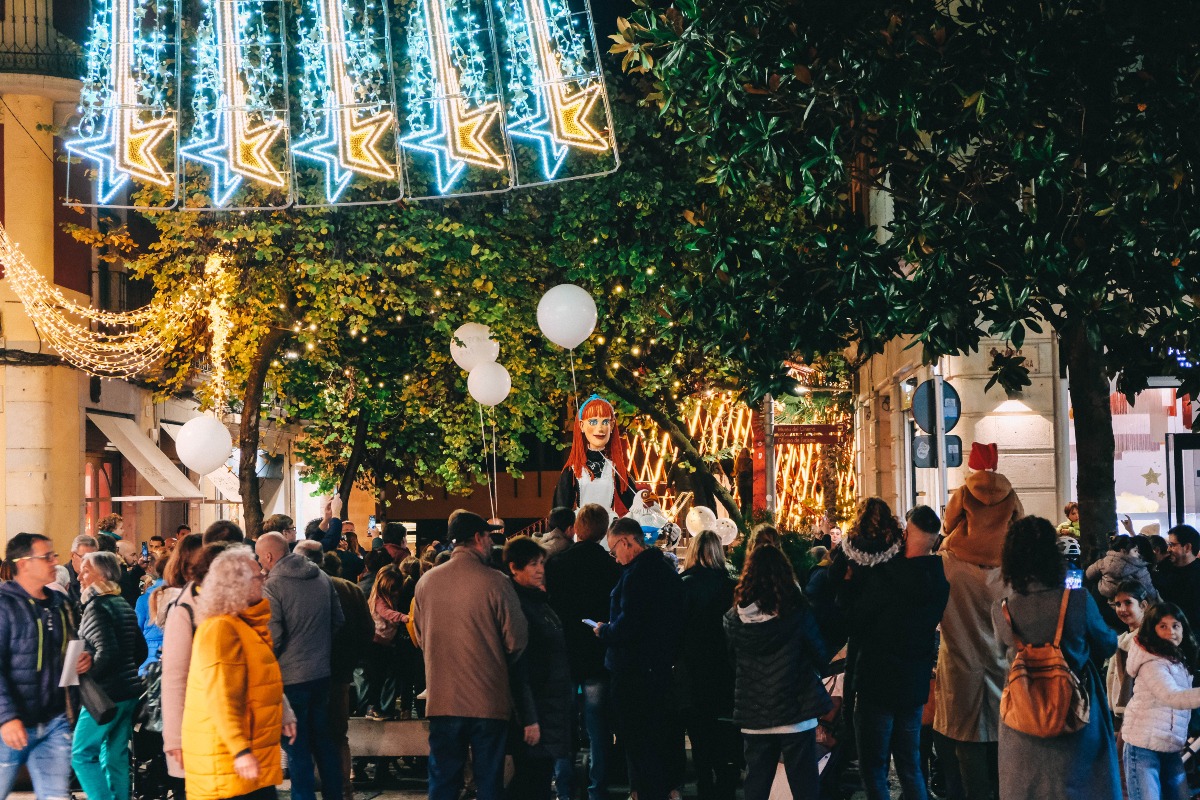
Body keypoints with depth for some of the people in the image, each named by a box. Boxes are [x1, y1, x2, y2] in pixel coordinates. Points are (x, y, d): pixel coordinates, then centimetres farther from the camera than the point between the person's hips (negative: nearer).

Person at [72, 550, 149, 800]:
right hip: (129, 691, 8)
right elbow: (141, 649, 16)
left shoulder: (96, 607, -13)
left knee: (82, 754, 1)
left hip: (105, 694, -8)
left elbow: (106, 651, -23)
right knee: (116, 757, 13)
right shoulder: (124, 605, 12)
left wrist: (85, 678, -13)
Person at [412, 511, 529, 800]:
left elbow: (420, 638, 11)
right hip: (489, 700, -3)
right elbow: (517, 641, -7)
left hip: (442, 700, 3)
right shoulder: (496, 582, -13)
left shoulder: (426, 582, -1)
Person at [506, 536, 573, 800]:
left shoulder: (539, 600, 15)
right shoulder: (516, 604, -15)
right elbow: (518, 667, -20)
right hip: (535, 710, -9)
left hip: (553, 707, 9)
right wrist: (528, 719, -22)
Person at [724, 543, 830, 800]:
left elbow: (728, 664, 8)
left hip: (753, 717, 3)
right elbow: (821, 658, -2)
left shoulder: (734, 617, -4)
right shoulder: (797, 613, -12)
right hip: (796, 714, -3)